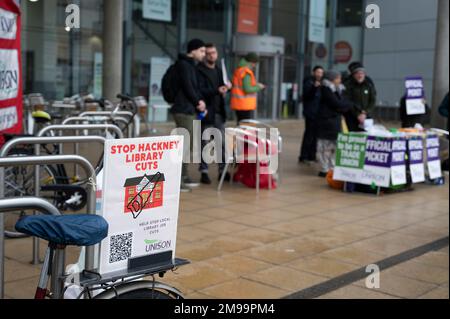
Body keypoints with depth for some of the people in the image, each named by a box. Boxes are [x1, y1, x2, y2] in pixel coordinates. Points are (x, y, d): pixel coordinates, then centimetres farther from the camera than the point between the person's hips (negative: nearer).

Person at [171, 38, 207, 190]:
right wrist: (198, 101, -4)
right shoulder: (183, 64, -10)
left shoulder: (192, 65, 20)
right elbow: (187, 87, -17)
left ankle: (184, 177, 20)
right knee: (183, 145, -10)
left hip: (191, 110, 10)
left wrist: (200, 102, 3)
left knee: (187, 145, 13)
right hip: (184, 110, -10)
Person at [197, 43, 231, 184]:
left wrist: (227, 87, 0)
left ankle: (222, 170, 17)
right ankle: (204, 172, 6)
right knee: (204, 144, 0)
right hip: (206, 112, -6)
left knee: (222, 143, 8)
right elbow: (200, 90, -16)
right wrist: (217, 90, -28)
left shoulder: (219, 70, 16)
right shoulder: (200, 70, -6)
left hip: (219, 112, 6)